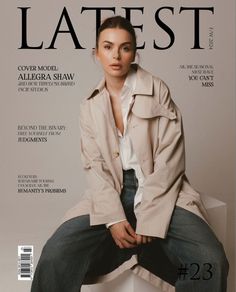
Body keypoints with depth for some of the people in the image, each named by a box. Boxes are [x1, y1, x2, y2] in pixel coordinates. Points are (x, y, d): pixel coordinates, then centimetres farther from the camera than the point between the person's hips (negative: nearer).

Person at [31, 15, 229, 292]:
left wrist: (148, 219, -14)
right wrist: (113, 218, -14)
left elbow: (169, 159, -7)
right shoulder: (90, 106, 9)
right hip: (111, 194, 2)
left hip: (160, 192, -2)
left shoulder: (157, 89, -1)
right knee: (54, 256, -21)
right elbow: (95, 166, 2)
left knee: (211, 261, -27)